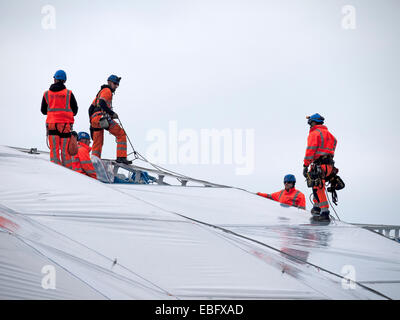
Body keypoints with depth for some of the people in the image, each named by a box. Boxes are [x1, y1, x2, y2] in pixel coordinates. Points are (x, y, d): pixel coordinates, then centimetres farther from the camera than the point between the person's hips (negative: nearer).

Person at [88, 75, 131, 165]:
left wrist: (91, 122, 27)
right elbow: (102, 104, -16)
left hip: (94, 119, 9)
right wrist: (112, 113, -14)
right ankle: (121, 157, -15)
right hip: (102, 117, -9)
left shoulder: (100, 92, 31)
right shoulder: (107, 91, 2)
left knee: (97, 144, 10)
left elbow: (91, 108, 29)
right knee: (121, 134, -6)